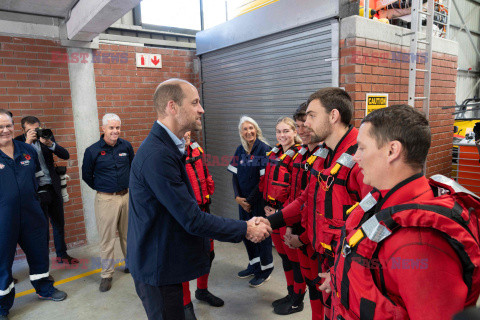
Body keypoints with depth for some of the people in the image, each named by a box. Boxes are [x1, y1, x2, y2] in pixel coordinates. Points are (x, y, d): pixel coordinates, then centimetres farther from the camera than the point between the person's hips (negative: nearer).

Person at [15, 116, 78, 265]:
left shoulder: (47, 137, 4)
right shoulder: (19, 141, -3)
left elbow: (66, 155, -2)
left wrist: (50, 143, -18)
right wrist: (28, 142, -23)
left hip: (53, 189, 4)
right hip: (36, 192, -3)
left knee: (59, 224, 15)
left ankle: (62, 254, 32)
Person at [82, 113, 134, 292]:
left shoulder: (126, 146, 3)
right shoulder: (92, 150, -7)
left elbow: (133, 166, 19)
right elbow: (86, 175, 6)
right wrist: (101, 188, 9)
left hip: (127, 196, 3)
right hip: (106, 199, -3)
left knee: (127, 233, 16)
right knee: (107, 238, 1)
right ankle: (107, 274, 15)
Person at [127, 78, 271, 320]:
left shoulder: (167, 147, 7)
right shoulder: (157, 155, -27)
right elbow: (191, 219, -24)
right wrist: (245, 230, -15)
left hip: (164, 261, 9)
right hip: (156, 266, -9)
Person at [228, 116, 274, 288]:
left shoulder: (264, 149, -13)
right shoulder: (240, 150, 6)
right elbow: (235, 176, 8)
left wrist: (250, 199, -14)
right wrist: (238, 197, -5)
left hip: (259, 200, -6)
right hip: (243, 200, 6)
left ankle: (265, 270, 23)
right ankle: (253, 265, 35)